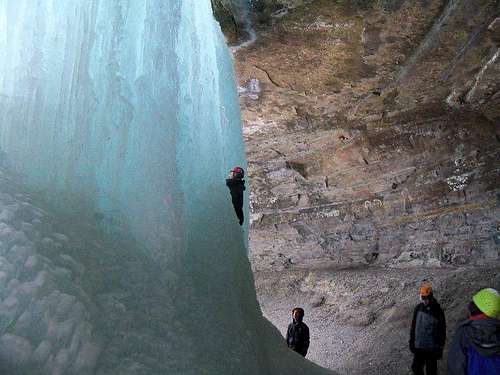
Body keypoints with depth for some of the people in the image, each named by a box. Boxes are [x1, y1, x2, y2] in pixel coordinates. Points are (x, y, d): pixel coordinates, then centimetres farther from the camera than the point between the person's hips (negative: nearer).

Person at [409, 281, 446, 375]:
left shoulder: (437, 311, -12)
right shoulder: (418, 308, -1)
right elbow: (413, 326, 8)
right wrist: (412, 342, 9)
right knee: (416, 367, 9)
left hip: (432, 348, -4)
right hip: (419, 346, 4)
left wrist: (440, 348, -7)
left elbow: (442, 331, -7)